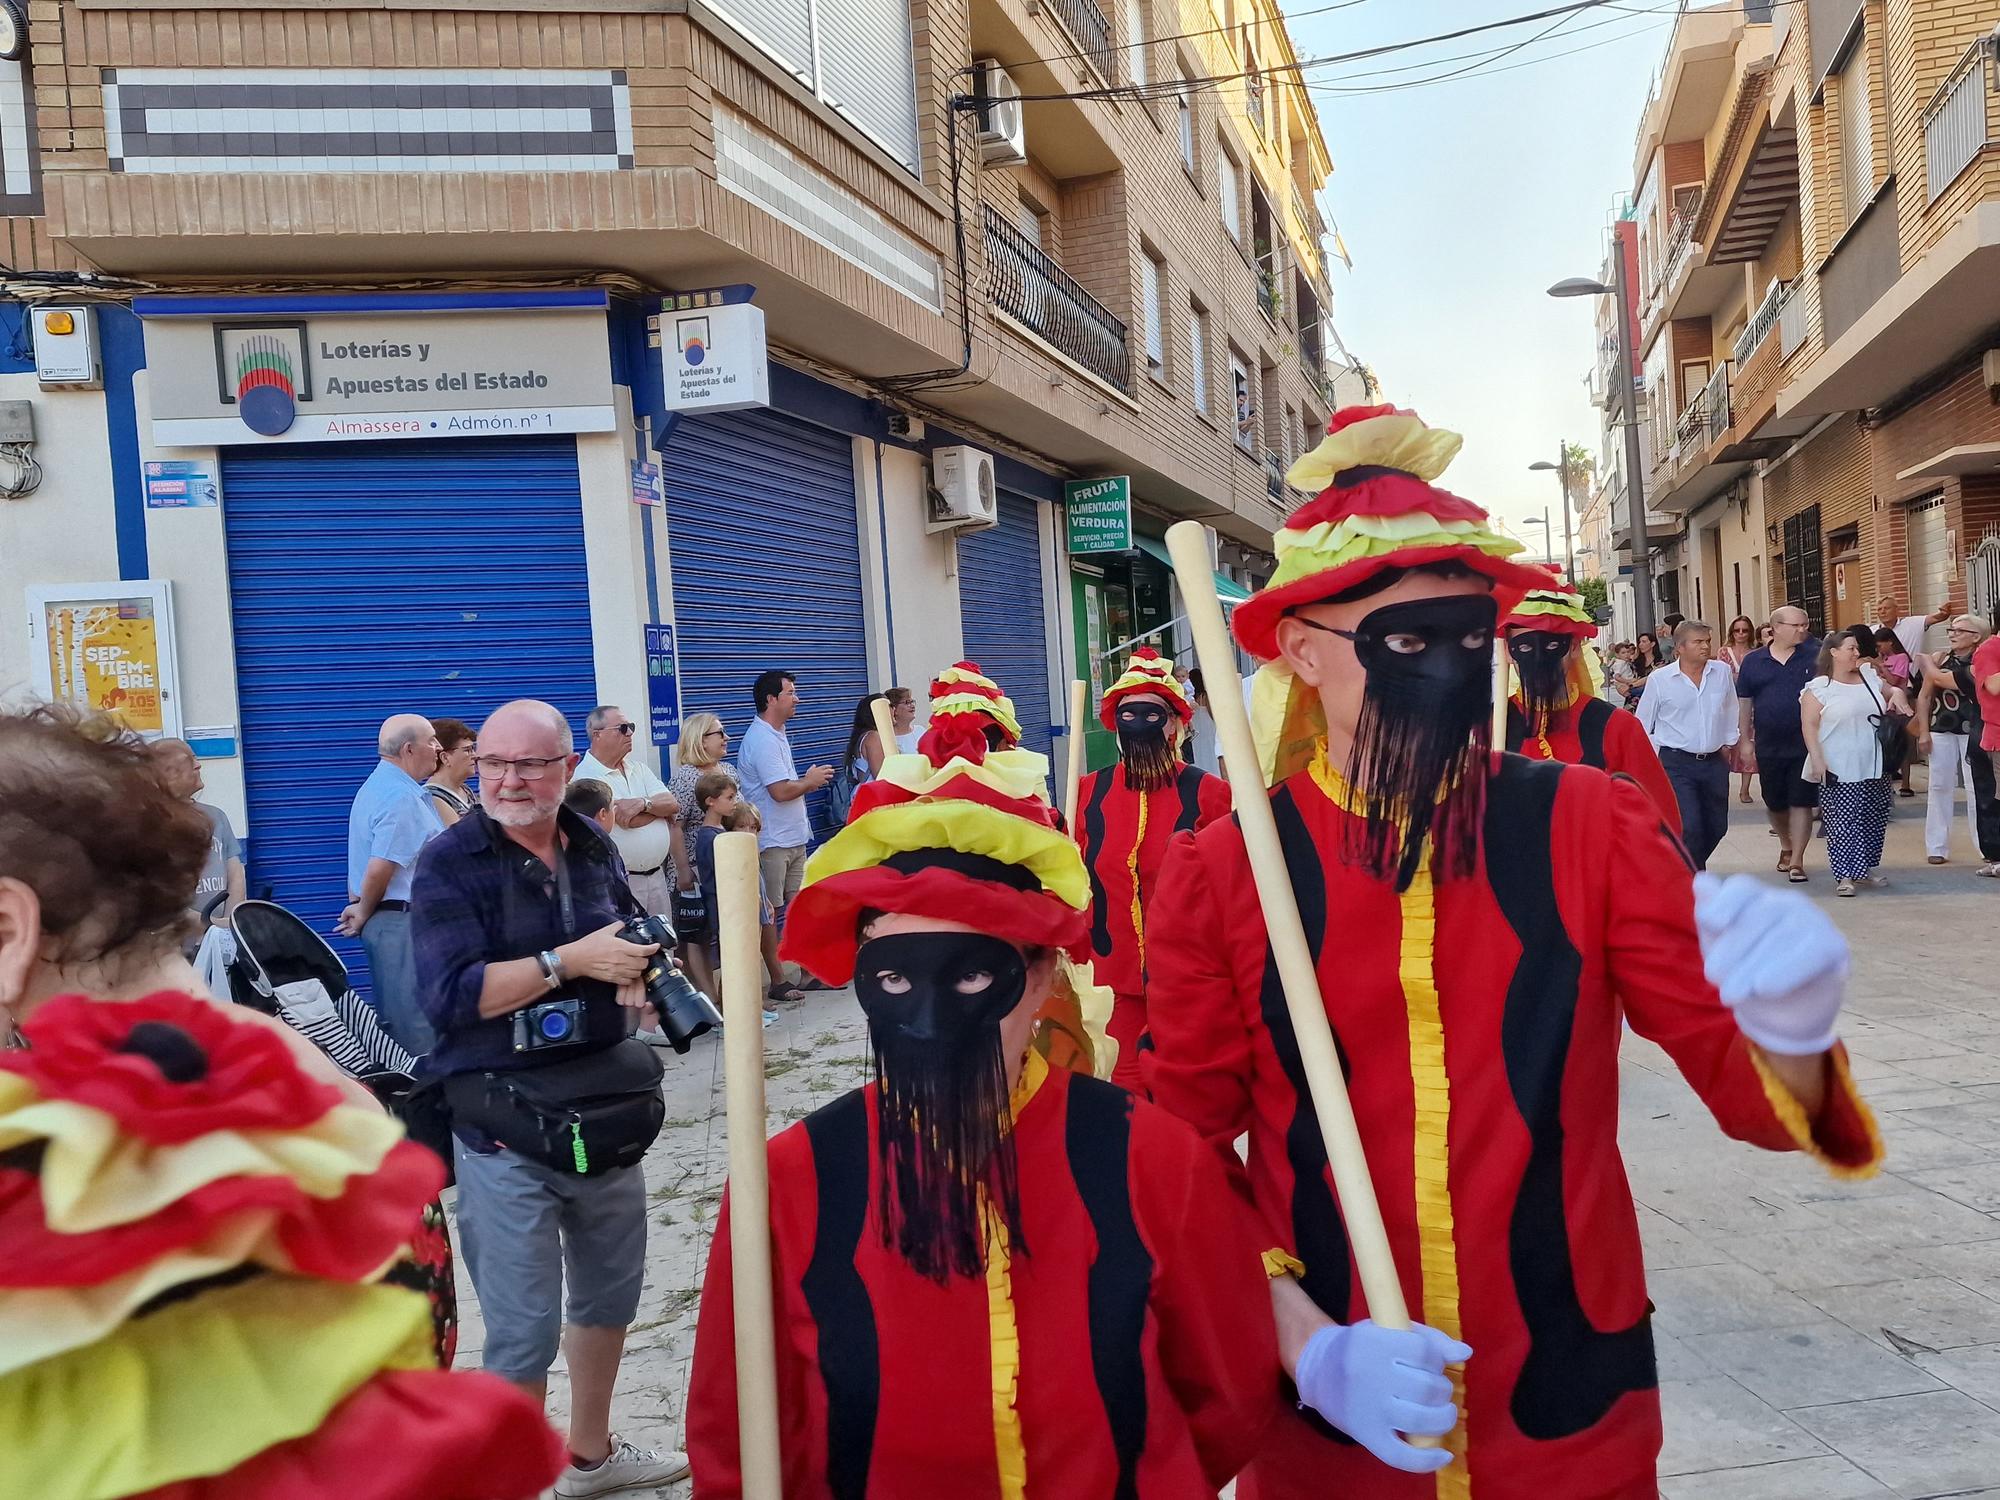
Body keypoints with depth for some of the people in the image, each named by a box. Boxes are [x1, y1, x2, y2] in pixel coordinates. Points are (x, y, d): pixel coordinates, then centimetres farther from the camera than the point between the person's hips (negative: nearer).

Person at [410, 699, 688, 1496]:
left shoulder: (593, 846, 5)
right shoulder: (450, 861, -11)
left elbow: (629, 937, 19)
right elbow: (448, 993, -21)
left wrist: (637, 970, -4)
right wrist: (569, 962, -25)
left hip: (603, 1104, 6)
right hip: (503, 1124, -6)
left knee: (610, 1291, 21)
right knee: (523, 1328, -2)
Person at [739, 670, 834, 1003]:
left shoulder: (777, 735, 15)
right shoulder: (761, 740, -18)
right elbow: (780, 791, -23)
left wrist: (807, 782, 7)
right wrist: (810, 781, -7)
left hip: (793, 838, 10)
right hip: (771, 842, -10)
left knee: (797, 908, 12)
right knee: (770, 913, 0)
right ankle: (779, 980, 5)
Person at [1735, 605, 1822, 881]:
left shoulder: (1814, 656, 0)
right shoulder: (1753, 661, 4)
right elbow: (1744, 703, 8)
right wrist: (1744, 739, 7)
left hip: (1805, 744, -2)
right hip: (1769, 745, 2)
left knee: (1801, 802, -3)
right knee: (1774, 803, 14)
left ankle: (1796, 860, 4)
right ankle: (1786, 845, 39)